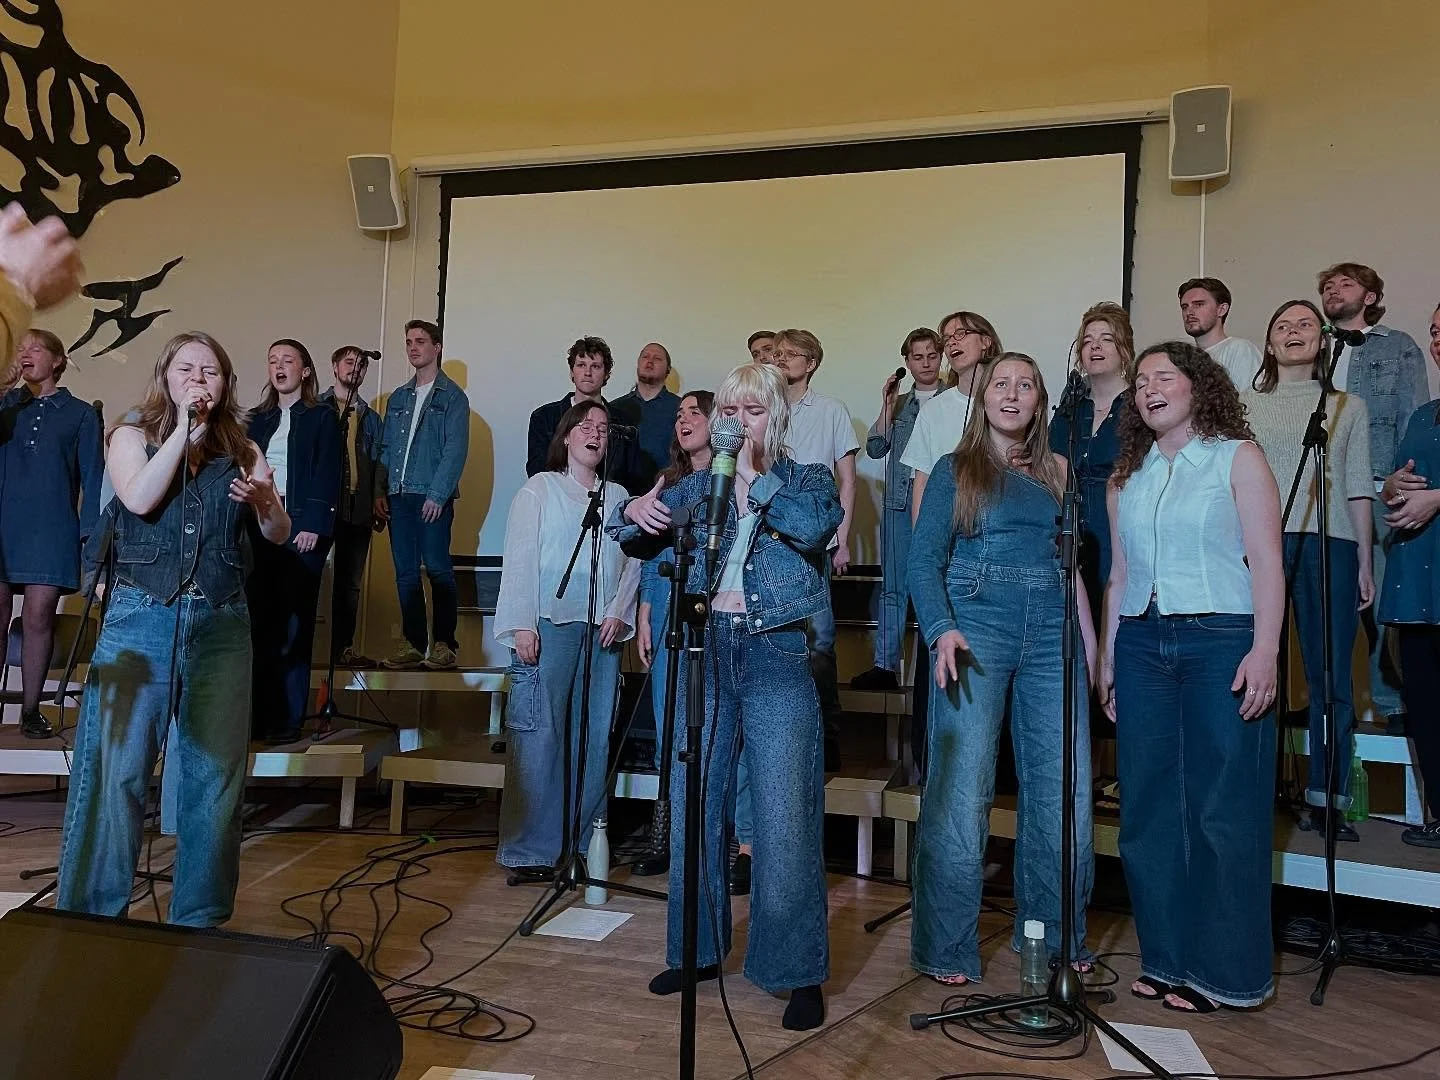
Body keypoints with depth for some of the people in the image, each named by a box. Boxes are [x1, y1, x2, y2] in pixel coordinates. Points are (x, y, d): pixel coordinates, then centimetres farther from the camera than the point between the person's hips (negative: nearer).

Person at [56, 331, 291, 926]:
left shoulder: (242, 449, 11)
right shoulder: (133, 434, 7)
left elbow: (279, 535, 7)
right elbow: (139, 499, -13)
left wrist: (265, 502, -14)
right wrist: (184, 429, -10)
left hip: (221, 625, 2)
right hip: (140, 618, -2)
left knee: (215, 777, 3)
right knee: (114, 771, -5)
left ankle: (200, 919, 16)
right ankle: (91, 919, 10)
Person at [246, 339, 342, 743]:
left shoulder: (322, 418, 4)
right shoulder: (257, 420, 18)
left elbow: (327, 475, -4)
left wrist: (313, 526, -14)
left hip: (301, 528, -4)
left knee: (293, 625, -4)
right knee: (258, 621, 1)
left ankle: (288, 719, 0)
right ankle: (259, 713, 7)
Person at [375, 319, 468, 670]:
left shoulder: (452, 397, 1)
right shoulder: (398, 398, 19)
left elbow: (455, 450, -8)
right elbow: (386, 449, 18)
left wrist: (437, 495, -16)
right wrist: (380, 491, 6)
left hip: (433, 497, -6)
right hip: (399, 497, 6)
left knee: (437, 569, -7)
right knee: (405, 572, 5)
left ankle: (444, 643, 0)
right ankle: (413, 643, 11)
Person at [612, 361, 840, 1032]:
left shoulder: (807, 479, 5)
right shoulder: (701, 483, 13)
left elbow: (816, 527, -16)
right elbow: (630, 531, 10)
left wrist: (753, 474, -17)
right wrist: (633, 512, -12)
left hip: (779, 651, -3)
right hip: (707, 647, 4)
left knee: (784, 816, -7)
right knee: (692, 805, 9)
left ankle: (800, 972, 7)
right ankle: (698, 949, 26)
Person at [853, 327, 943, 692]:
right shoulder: (898, 404, 16)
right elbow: (876, 448, 7)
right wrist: (887, 406, 1)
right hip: (899, 501, 3)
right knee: (893, 587, 4)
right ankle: (885, 665, 8)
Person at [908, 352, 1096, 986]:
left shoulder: (1057, 472, 17)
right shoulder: (954, 470, 6)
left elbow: (1072, 565, 18)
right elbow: (924, 561, -1)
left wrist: (1091, 647, 10)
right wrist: (941, 632, -17)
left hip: (1051, 634, 4)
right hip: (975, 629, -4)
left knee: (1066, 791, 1)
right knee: (961, 791, -6)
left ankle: (1055, 936, 20)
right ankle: (946, 950, 6)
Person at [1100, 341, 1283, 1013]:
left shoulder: (1237, 457, 3)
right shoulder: (1127, 477, 16)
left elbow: (1267, 561, -4)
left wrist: (1264, 651, -13)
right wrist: (1106, 657, 13)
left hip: (1221, 639, -4)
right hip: (1142, 646, 5)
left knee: (1224, 811, -2)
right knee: (1149, 808, 5)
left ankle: (1221, 970, 10)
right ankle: (1166, 960, 17)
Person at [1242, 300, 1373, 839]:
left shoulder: (1348, 407, 18)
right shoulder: (1245, 405, 14)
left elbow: (1357, 489, 13)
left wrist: (1364, 564, 6)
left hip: (1329, 545, 1)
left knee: (1331, 678, 0)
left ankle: (1326, 800, 6)